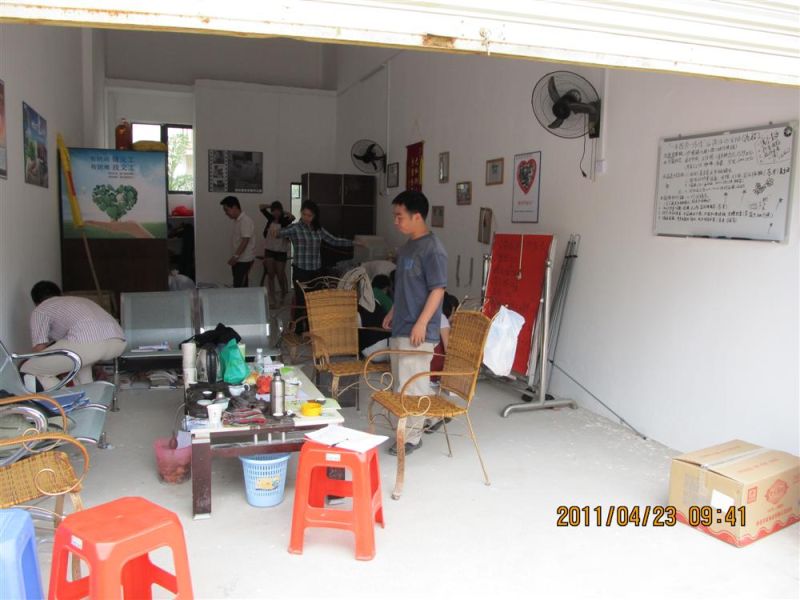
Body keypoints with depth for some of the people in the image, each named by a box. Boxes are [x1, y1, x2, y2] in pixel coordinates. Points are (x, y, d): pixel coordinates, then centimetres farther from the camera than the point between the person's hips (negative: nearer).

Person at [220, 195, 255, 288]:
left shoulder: (245, 221, -16)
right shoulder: (238, 220, 13)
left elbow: (245, 241, -23)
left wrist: (235, 256, -28)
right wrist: (235, 257, 17)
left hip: (244, 260, -9)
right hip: (239, 260, 9)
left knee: (239, 287, -10)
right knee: (240, 286, 11)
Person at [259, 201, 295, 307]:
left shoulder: (284, 220, -8)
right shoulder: (271, 218, 5)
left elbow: (292, 217, -29)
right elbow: (261, 207, 7)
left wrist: (283, 213, -22)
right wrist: (271, 206, 3)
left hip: (281, 251, -4)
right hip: (269, 250, 4)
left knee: (280, 274, 5)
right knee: (270, 274, 2)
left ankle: (283, 293, 33)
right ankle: (272, 299, 6)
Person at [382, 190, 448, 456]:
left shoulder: (433, 249, -16)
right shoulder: (406, 246, 12)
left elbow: (438, 290, -19)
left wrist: (421, 324, -22)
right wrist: (393, 313, 21)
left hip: (417, 331, -9)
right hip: (400, 327, 9)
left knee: (413, 384, -2)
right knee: (401, 381, 15)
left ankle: (412, 436, 10)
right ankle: (406, 428, 27)